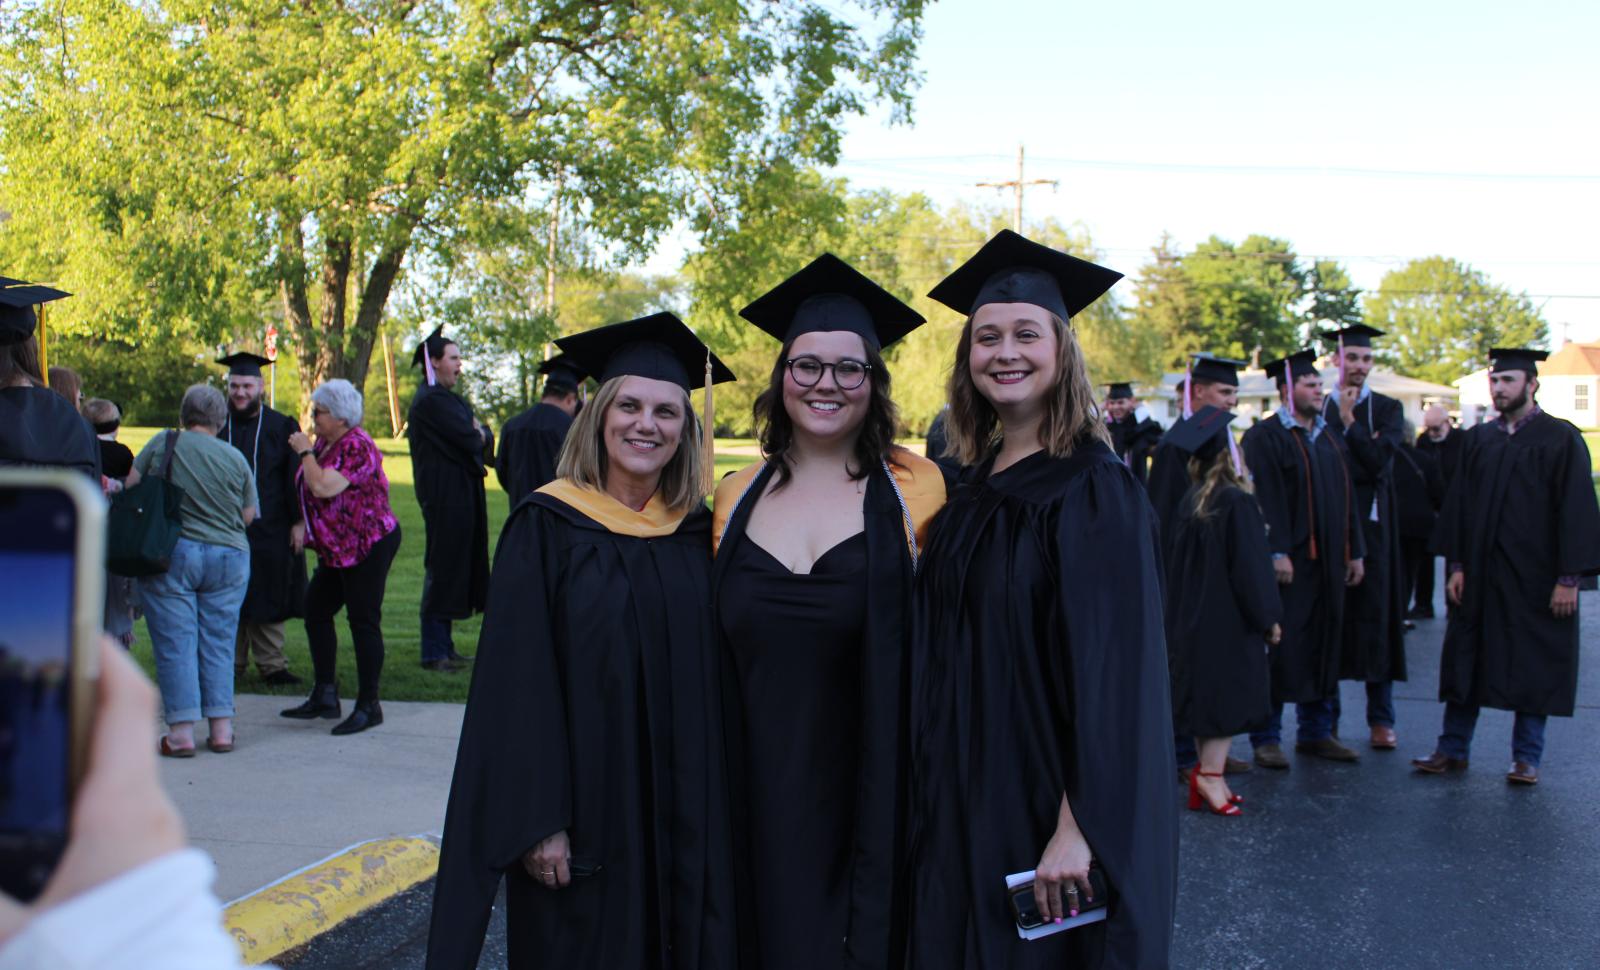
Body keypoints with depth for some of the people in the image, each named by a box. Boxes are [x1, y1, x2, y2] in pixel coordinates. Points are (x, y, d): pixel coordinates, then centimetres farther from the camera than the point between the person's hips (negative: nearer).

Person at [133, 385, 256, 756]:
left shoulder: (162, 443, -3)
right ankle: (221, 729, 11)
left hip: (170, 554, -2)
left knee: (175, 645, 2)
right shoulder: (235, 457, 1)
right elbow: (249, 515, 7)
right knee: (218, 645, 10)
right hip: (229, 558, 2)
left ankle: (181, 732, 1)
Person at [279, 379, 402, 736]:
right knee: (316, 610, 11)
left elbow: (323, 487, -28)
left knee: (363, 621, -6)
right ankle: (325, 696, 20)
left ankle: (369, 706, 2)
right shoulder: (324, 443, 10)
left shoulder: (356, 446, -18)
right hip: (337, 549, 10)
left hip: (368, 545, -10)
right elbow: (312, 490, 24)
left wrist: (304, 452, -16)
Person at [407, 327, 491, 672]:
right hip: (444, 497, -10)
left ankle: (443, 646, 19)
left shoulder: (451, 400, 19)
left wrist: (476, 435, -9)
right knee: (443, 569, -6)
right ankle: (434, 652, -1)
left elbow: (484, 437, 12)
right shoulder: (431, 401, -13)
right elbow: (468, 439, -19)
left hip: (460, 497, 10)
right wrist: (478, 434, 2)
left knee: (449, 569, 12)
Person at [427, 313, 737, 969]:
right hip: (584, 812, -4)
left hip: (684, 815, 4)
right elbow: (517, 682, -11)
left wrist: (711, 808, 5)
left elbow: (711, 681, 8)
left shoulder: (697, 534, 4)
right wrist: (537, 820, -15)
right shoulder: (546, 527, -8)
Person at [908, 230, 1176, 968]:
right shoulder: (976, 483, 7)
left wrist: (1079, 825, -25)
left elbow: (1112, 664, -20)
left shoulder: (1094, 487, -14)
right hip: (966, 806, 7)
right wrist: (935, 800, 10)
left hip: (1047, 804, -7)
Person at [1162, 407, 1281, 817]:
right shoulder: (1237, 502, -16)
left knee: (1204, 691, 13)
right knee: (1229, 691, -1)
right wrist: (1268, 617, -7)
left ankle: (1206, 771, 18)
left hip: (1193, 615, 7)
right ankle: (1211, 776, -3)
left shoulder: (1189, 503, 4)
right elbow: (1251, 565, -15)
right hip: (1230, 618, -7)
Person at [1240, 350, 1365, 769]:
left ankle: (1316, 732, 22)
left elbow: (1347, 496, 18)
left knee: (1323, 646, 12)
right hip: (1289, 561, -7)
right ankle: (1266, 738, 3)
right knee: (1280, 646, -4)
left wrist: (1354, 551, 13)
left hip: (1328, 561, 7)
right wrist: (1277, 553, -21)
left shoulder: (1331, 439, 17)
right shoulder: (1265, 437, -7)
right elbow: (1266, 498, -15)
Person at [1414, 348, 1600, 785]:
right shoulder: (1476, 440, 8)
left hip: (1535, 576, -4)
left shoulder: (1561, 439, -4)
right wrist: (1457, 565, 1)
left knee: (1534, 666, 3)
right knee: (1465, 660, 7)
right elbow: (1458, 504, 9)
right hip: (1480, 574, 4)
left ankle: (1526, 757, 14)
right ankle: (1453, 749, 16)